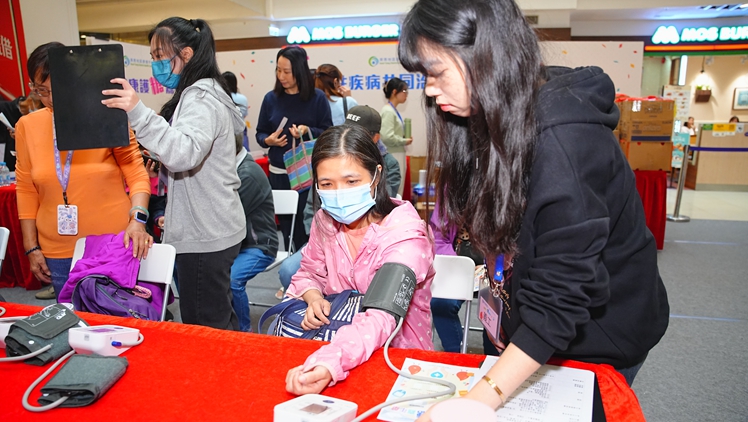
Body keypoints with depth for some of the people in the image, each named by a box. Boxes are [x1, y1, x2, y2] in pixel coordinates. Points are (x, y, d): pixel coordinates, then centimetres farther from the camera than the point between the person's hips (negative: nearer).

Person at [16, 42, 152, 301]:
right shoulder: (27, 126, 3)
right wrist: (31, 247, 7)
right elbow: (26, 190, 9)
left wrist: (137, 219, -20)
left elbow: (136, 174, -4)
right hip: (58, 254, 3)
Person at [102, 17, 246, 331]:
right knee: (220, 323, 19)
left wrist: (138, 112, -39)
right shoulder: (200, 94, 18)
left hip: (204, 236, -10)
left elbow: (184, 154, -32)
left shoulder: (201, 98, -14)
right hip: (208, 230, 10)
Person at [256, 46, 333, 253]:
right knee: (286, 224, 7)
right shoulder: (271, 98, 4)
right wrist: (268, 140, -12)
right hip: (279, 173, 2)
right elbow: (260, 133, 10)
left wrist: (308, 131, -19)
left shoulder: (317, 97, -2)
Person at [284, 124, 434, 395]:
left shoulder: (405, 236, -23)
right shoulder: (326, 221, -2)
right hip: (336, 337, 5)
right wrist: (313, 297, -11)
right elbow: (310, 273, 14)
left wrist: (328, 365, -54)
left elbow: (381, 319, -35)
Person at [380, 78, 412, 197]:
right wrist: (405, 141, -12)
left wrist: (404, 140, 3)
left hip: (397, 157, 10)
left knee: (396, 192, 13)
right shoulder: (388, 111, -16)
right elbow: (386, 137, -25)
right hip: (391, 158, -10)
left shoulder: (393, 110, 13)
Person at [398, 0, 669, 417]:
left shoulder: (564, 141, -31)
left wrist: (479, 400, -35)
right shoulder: (501, 119, -5)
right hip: (535, 322, 6)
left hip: (596, 337, -6)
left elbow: (559, 303, -32)